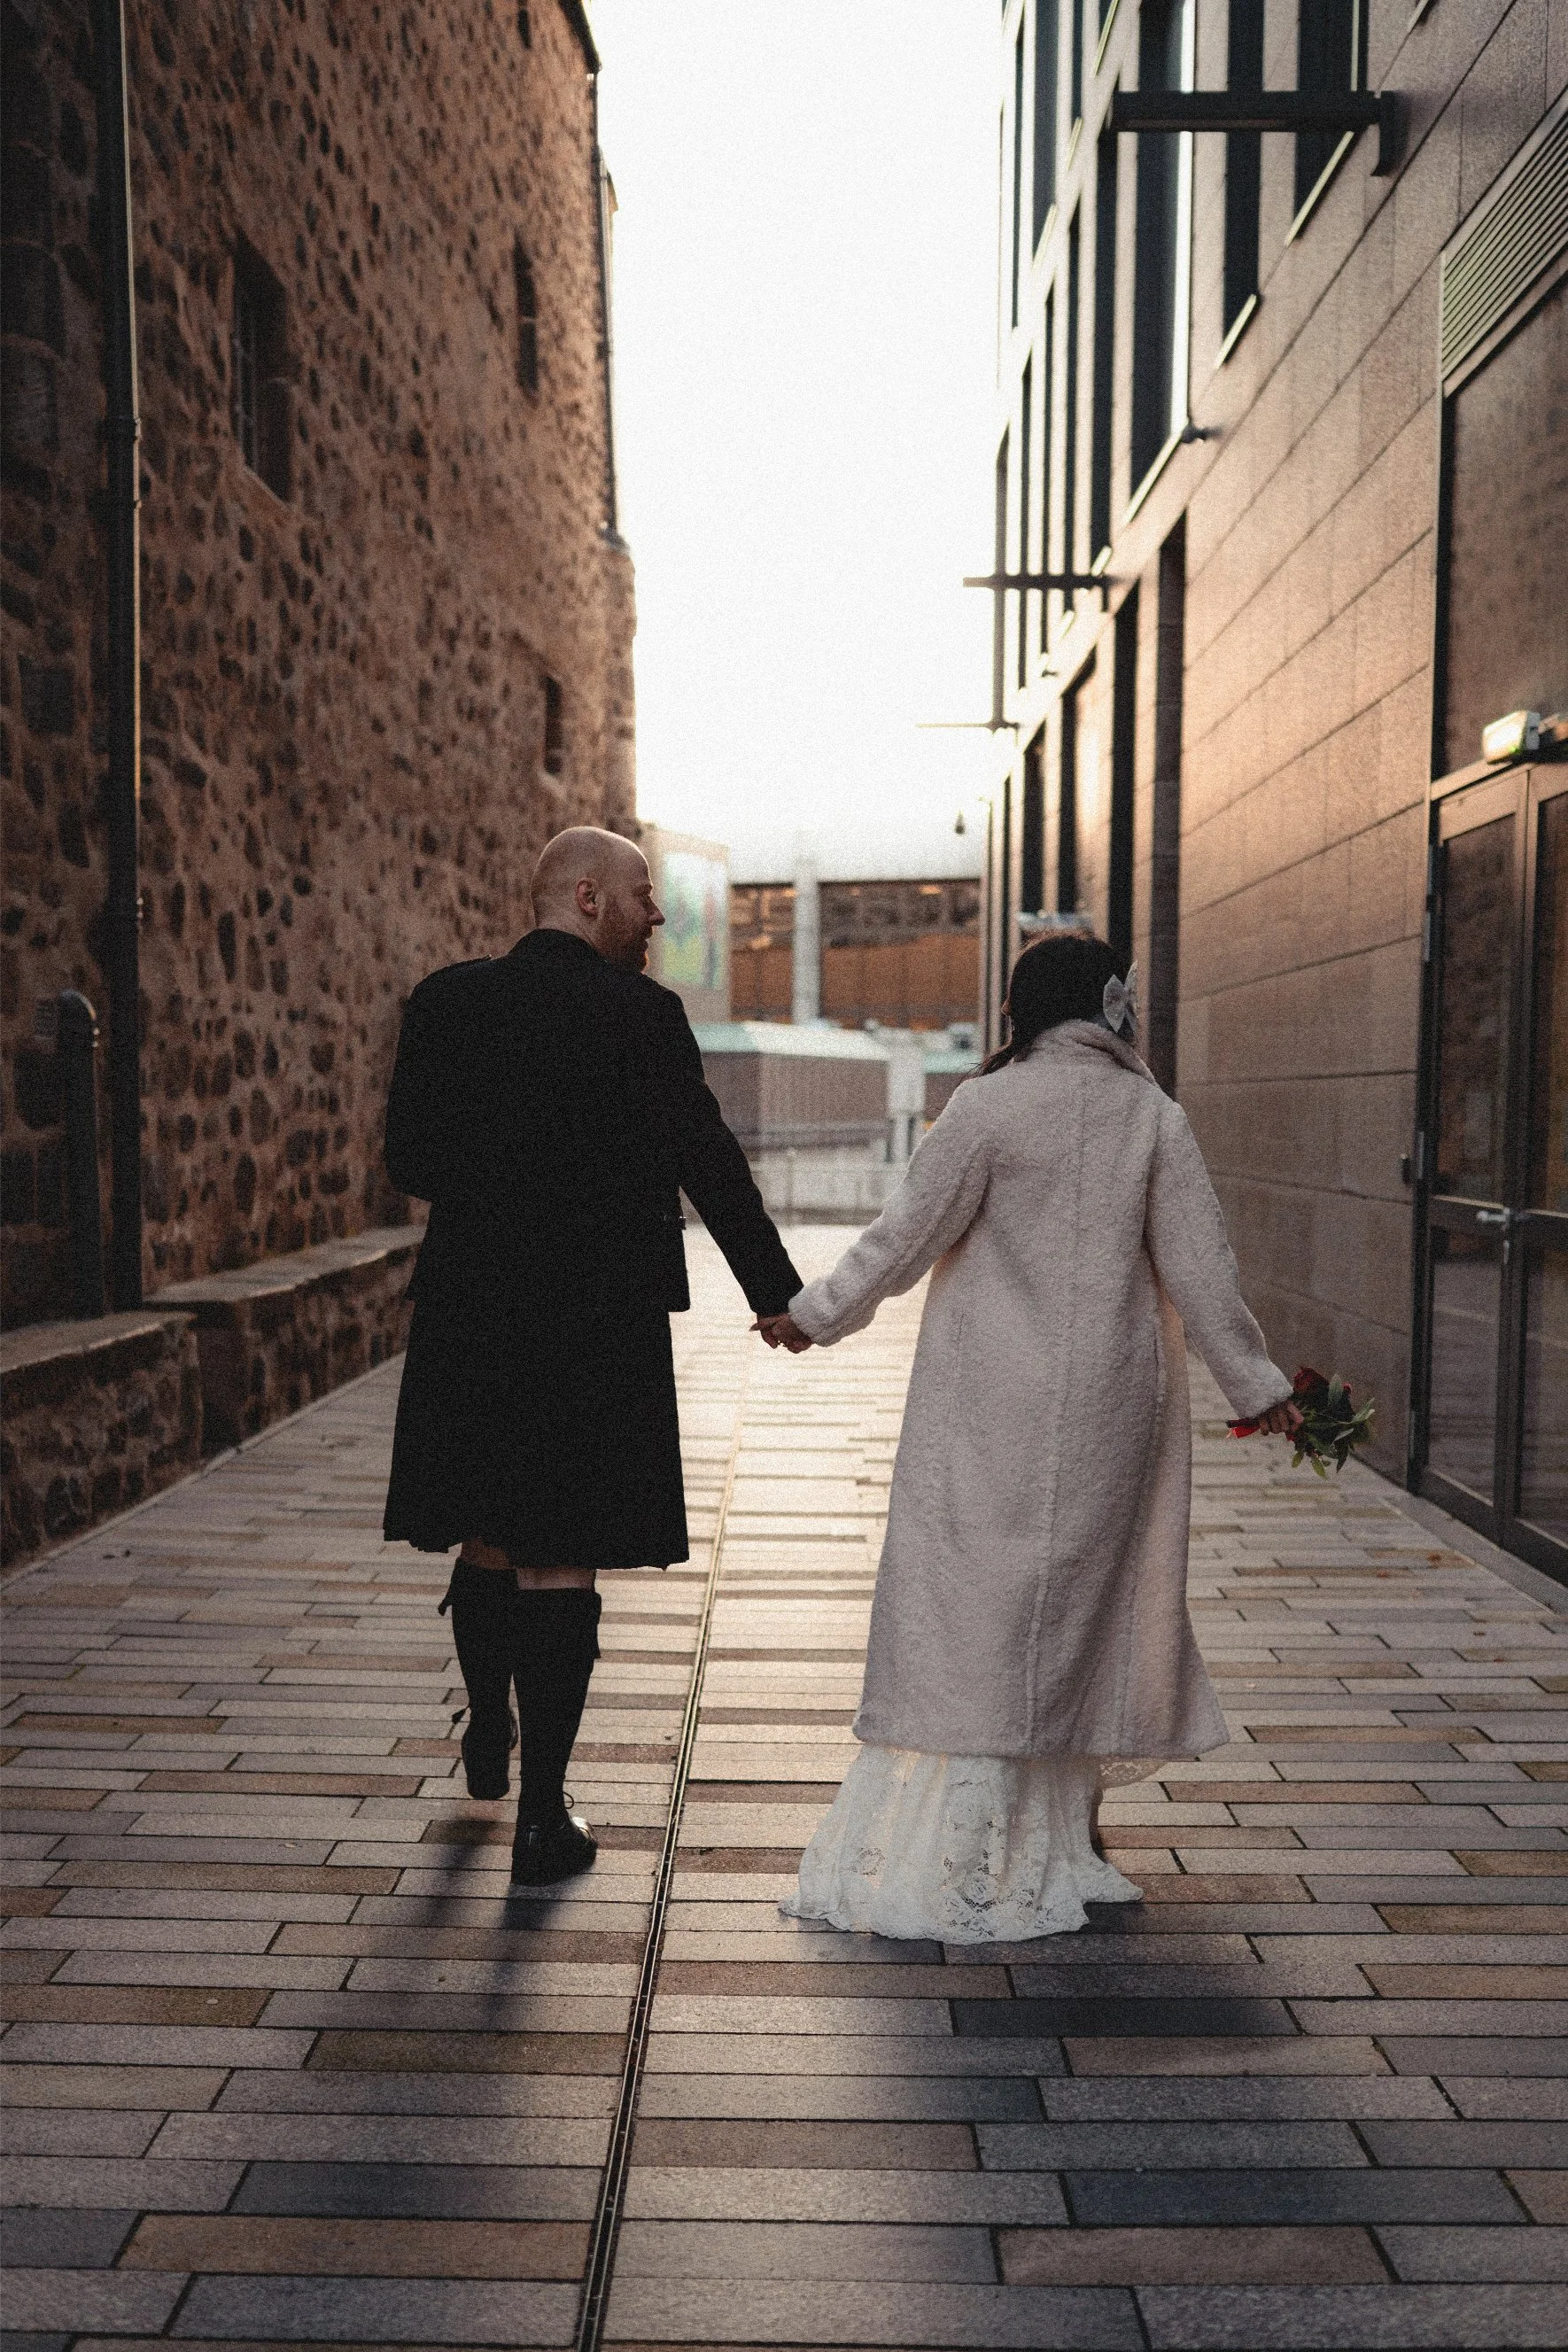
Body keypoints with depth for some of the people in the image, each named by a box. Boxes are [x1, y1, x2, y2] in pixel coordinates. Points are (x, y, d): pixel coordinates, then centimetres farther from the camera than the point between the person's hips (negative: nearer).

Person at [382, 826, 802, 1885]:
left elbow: (410, 1156, 2)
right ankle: (543, 1815, 11)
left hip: (468, 1314, 4)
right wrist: (775, 1289, 1)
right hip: (597, 1320, -4)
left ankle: (489, 1736, 42)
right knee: (559, 1558, 3)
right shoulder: (639, 1011, -10)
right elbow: (708, 1161, -9)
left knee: (485, 1536, 21)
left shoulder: (446, 1002, 3)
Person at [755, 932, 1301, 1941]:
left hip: (991, 1407, -3)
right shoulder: (1154, 1116, 0)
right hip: (1109, 1404, 3)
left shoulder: (989, 1105, -8)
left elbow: (907, 1233, -7)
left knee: (975, 1600, 4)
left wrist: (814, 1313, 5)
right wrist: (1257, 1382, 8)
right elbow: (1200, 1264, -1)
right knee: (1087, 1596, 15)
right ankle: (1063, 1831, 26)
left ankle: (959, 1854, 7)